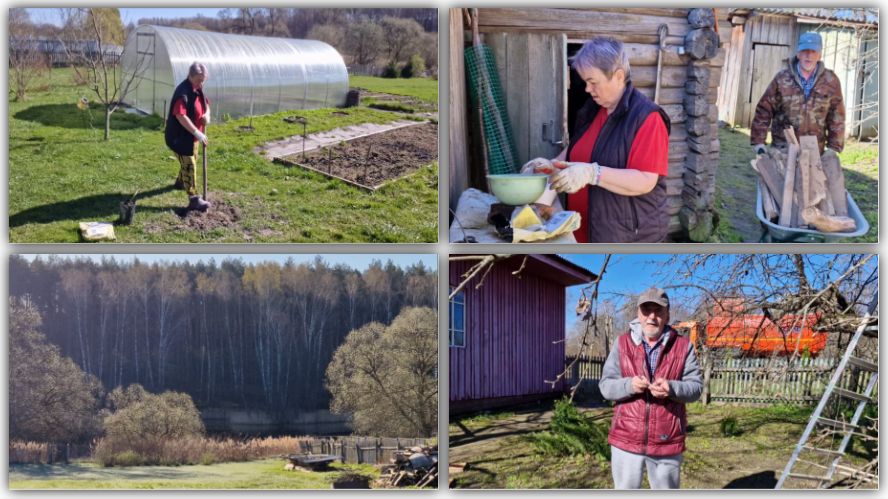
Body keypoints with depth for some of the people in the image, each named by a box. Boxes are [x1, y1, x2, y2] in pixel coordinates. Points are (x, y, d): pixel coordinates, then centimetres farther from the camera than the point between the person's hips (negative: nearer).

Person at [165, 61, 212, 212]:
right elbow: (180, 116, -37)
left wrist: (207, 114, -6)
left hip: (191, 134, 10)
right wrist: (197, 133, -39)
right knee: (189, 165, -11)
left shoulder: (198, 89, 2)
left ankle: (180, 182, 53)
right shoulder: (183, 92, -28)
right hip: (180, 135, -10)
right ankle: (194, 199, -10)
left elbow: (206, 103, 18)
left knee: (192, 159, 27)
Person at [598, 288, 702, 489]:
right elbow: (606, 385, -1)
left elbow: (696, 386, -4)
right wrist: (629, 385, -22)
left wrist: (672, 388, -25)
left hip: (667, 441, 0)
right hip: (627, 438, 0)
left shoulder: (683, 346, 1)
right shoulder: (622, 344, 3)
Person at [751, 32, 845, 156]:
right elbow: (764, 110, 1)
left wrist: (834, 148, 3)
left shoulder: (830, 81, 1)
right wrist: (758, 142, -3)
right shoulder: (782, 78, -2)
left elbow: (837, 118, 5)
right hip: (782, 149, -1)